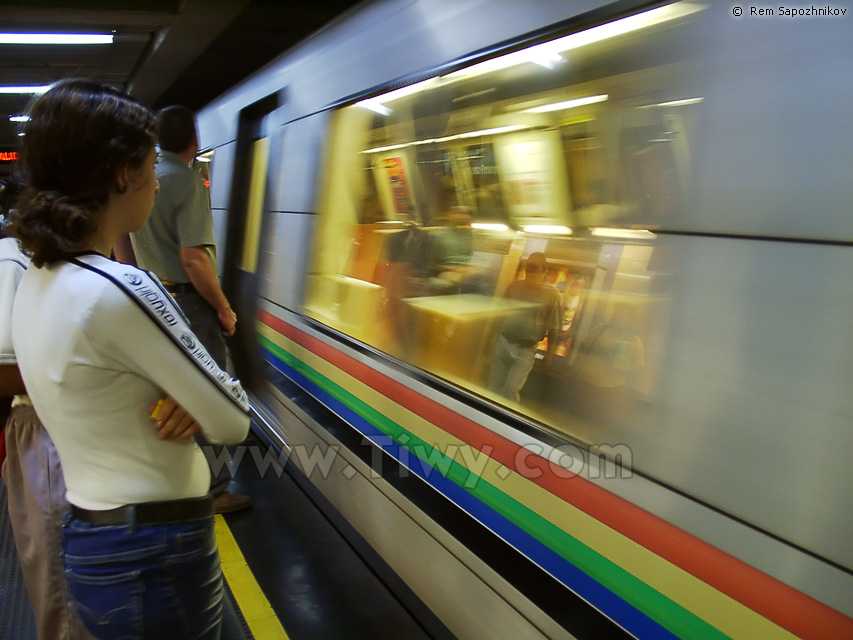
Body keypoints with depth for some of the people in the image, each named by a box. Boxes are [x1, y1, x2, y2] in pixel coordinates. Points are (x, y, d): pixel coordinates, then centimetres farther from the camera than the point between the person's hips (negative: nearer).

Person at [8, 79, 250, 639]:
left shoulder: (37, 281, 2)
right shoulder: (121, 291, -26)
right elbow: (233, 422, -20)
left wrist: (186, 398, -9)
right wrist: (197, 394, 0)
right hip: (150, 557, -8)